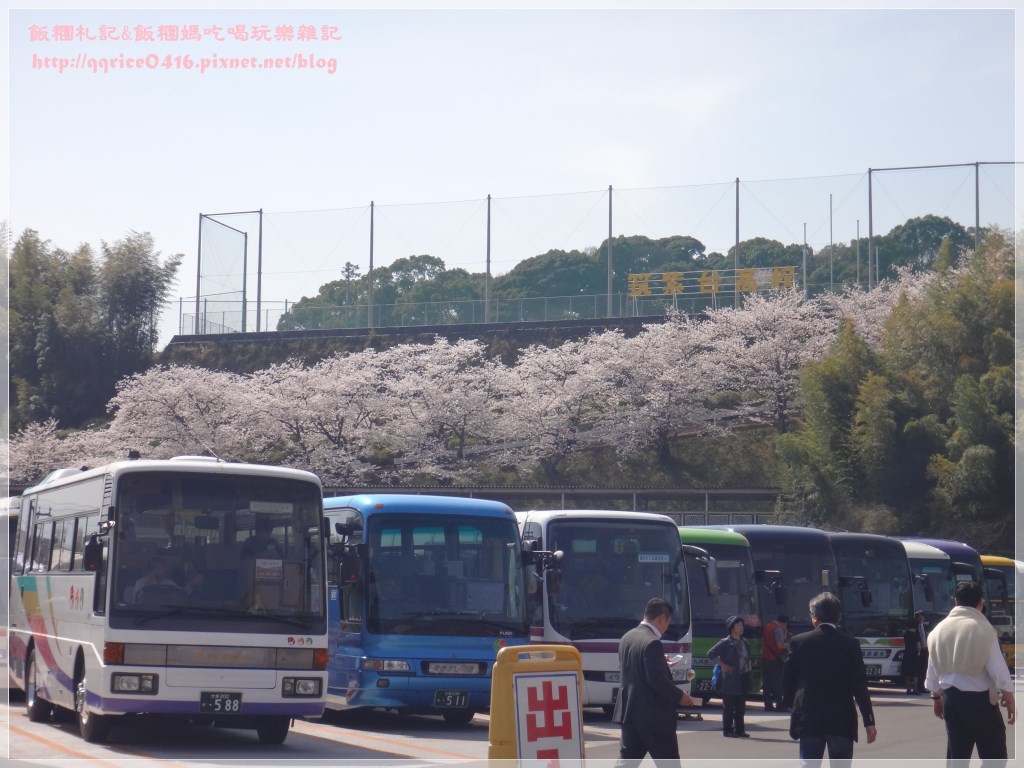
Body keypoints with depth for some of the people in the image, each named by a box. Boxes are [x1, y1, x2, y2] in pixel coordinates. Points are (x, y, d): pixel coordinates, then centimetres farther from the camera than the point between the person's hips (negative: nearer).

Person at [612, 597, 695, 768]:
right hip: (654, 716, -8)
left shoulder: (627, 638, 8)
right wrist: (680, 696, -10)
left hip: (629, 712, 8)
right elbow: (657, 679, -23)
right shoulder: (652, 642, -18)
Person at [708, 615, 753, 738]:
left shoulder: (744, 642, 13)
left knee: (741, 706, 10)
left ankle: (739, 730, 16)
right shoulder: (726, 642, -8)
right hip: (731, 678, -7)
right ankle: (727, 730, 4)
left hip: (743, 678, 7)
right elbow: (711, 653, -10)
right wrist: (722, 665, -12)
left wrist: (748, 666, 13)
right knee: (729, 706, -1)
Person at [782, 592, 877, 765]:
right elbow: (860, 686, -5)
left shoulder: (799, 642, -3)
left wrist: (789, 703, 20)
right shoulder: (850, 644, -3)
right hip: (842, 720, 0)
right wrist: (869, 721, -3)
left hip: (809, 719, 0)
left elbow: (788, 678, 2)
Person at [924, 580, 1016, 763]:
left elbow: (933, 669, 11)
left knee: (957, 754, 12)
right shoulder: (983, 629, -12)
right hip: (979, 699, -6)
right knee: (993, 755, 3)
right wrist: (1009, 698, -4)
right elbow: (998, 668, -13)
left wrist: (936, 697, 22)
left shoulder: (939, 629, 5)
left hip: (951, 697, 6)